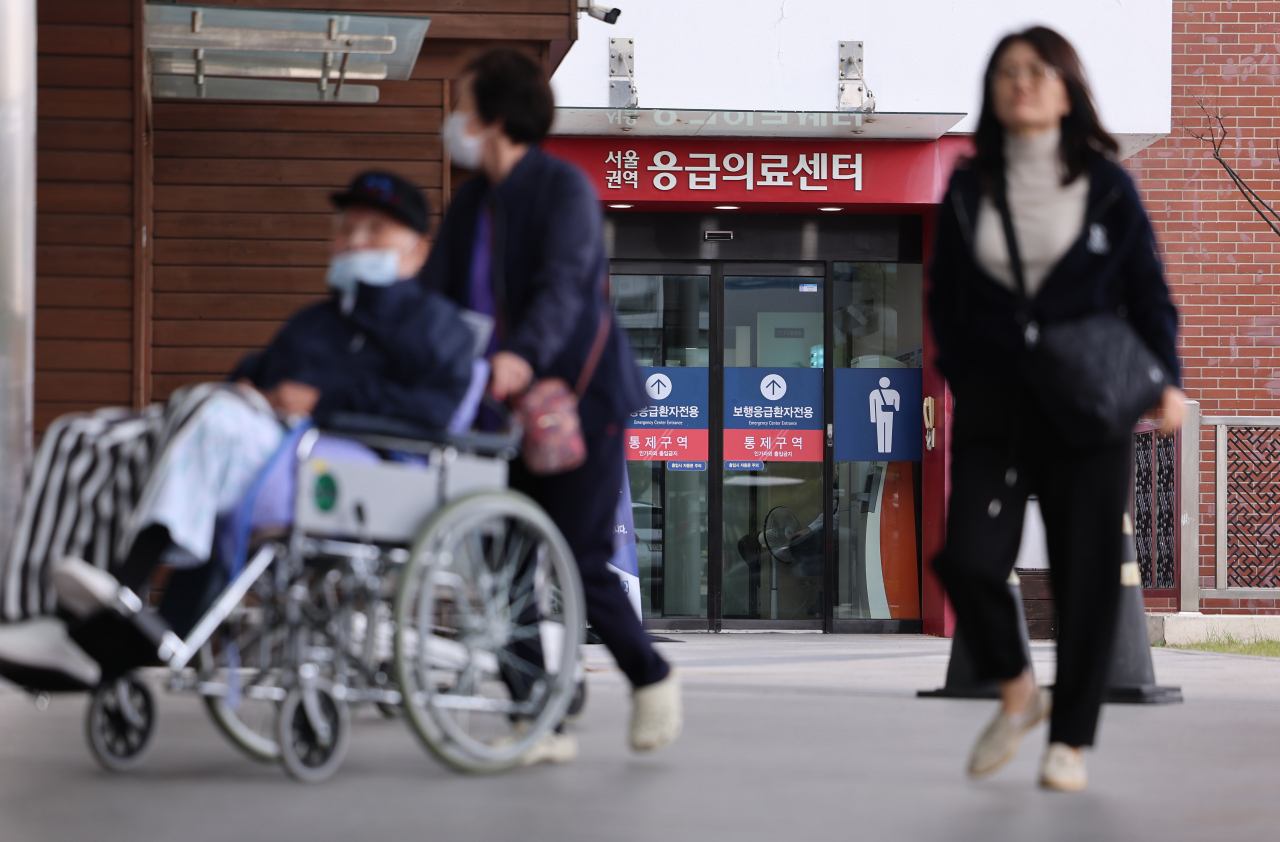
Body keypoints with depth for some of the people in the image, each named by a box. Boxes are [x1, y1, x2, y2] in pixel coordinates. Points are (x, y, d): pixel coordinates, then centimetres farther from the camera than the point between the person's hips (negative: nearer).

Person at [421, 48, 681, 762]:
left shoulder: (565, 188, -12)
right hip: (520, 408, 7)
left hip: (583, 396, -7)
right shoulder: (471, 204, 10)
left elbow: (563, 286, -28)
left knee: (579, 557, -8)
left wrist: (523, 354, -45)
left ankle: (652, 677, 15)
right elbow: (435, 295, 6)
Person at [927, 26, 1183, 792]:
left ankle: (1071, 740, 13)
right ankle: (1016, 691, 15)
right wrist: (964, 378, 0)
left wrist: (1166, 381, -10)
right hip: (994, 412, 2)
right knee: (969, 559, -12)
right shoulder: (969, 190, 8)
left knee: (1086, 575, -1)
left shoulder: (1106, 186, 3)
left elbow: (1148, 291, 4)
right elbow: (945, 299, 14)